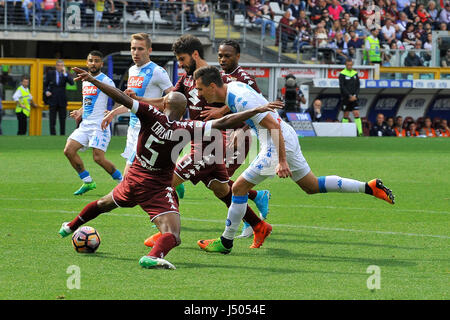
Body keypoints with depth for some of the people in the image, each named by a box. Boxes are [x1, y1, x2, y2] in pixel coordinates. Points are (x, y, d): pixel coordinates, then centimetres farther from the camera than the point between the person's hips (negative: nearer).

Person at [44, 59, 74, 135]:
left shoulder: (66, 74, 2)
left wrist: (65, 73, -17)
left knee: (62, 119, 3)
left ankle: (62, 134, 9)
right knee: (52, 120, -2)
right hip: (52, 100, 0)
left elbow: (72, 83, -14)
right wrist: (46, 91, -3)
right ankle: (52, 134, 1)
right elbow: (45, 84, 14)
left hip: (62, 100, 0)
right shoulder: (50, 73, 5)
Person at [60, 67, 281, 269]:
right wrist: (257, 111, -14)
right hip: (158, 190, -4)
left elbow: (123, 98, -15)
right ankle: (154, 256, -45)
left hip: (132, 181, 4)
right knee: (172, 235, -12)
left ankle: (70, 227, 53)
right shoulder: (185, 129, -15)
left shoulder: (152, 116, -11)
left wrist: (93, 80, -10)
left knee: (104, 204, 32)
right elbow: (223, 123, -18)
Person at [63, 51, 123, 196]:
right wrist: (80, 112, 14)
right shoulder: (85, 80, 17)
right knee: (69, 150, -4)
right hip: (85, 124, 8)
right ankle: (88, 182, 7)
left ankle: (121, 180, 6)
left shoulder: (105, 80, -7)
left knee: (98, 158, -15)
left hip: (99, 125, -8)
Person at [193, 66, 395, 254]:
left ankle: (225, 243, 2)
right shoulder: (232, 87, 4)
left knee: (239, 188, -6)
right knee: (312, 186, 19)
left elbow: (273, 125, -26)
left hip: (278, 144, -10)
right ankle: (369, 187, 19)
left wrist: (282, 161, -28)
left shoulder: (240, 99, -24)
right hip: (288, 138, 10)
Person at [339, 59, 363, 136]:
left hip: (354, 98, 3)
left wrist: (355, 95, -6)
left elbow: (358, 86, 9)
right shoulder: (342, 74, -3)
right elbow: (342, 87, -10)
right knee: (346, 115, 2)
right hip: (345, 98, -3)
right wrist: (349, 96, -15)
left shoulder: (355, 73, 9)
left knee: (357, 114, -7)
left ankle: (360, 132, -13)